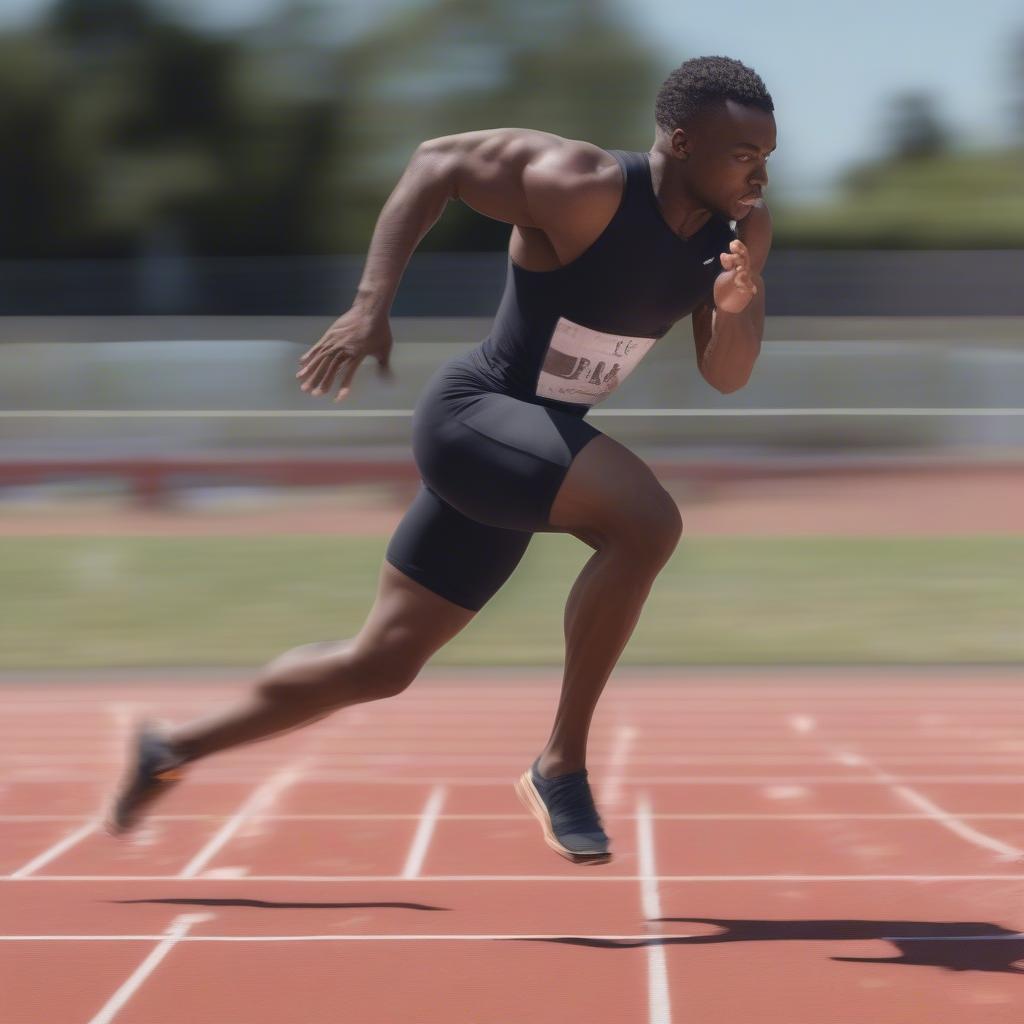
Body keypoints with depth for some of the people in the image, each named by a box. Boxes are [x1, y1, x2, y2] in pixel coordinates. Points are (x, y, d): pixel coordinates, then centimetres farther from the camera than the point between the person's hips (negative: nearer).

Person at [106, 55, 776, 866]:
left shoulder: (742, 228, -3)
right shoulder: (582, 188, -23)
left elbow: (727, 378, 1)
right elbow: (437, 162, -14)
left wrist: (737, 309, -22)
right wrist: (371, 305, -22)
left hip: (535, 445, 8)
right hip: (471, 415, -8)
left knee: (382, 664, 15)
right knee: (647, 520, -32)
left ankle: (176, 747, 33)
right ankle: (563, 765, -19)